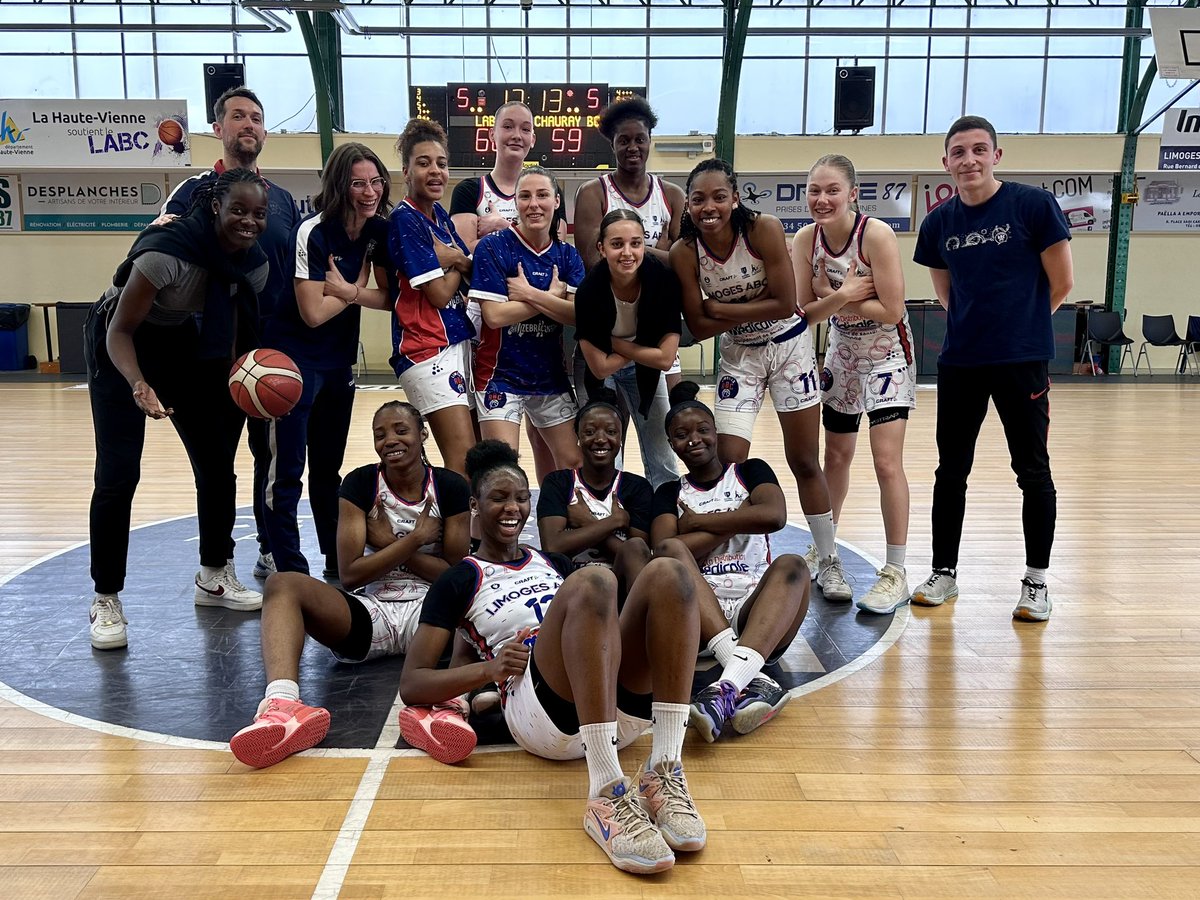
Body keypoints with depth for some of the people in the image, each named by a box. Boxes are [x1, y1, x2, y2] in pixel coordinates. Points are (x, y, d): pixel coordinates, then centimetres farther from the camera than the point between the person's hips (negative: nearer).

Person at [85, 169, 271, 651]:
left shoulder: (255, 264, -13)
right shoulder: (166, 250, -32)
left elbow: (234, 334, 1)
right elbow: (120, 331, -25)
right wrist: (140, 387, -41)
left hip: (182, 343, 6)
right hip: (122, 344, -6)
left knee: (217, 462, 4)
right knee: (117, 474, -11)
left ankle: (214, 576, 22)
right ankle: (106, 600, 3)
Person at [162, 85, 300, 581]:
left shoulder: (282, 199, 13)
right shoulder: (196, 191, 0)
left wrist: (301, 333, 9)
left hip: (278, 348, 4)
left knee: (277, 455, 10)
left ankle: (272, 552, 24)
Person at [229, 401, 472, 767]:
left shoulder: (451, 487, 2)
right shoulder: (360, 484, 2)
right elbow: (350, 573, -6)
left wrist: (390, 544, -7)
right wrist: (415, 539, -11)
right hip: (368, 611, 1)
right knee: (283, 584, -26)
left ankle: (445, 705, -62)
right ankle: (283, 704, -51)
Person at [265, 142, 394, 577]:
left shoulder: (378, 231, 0)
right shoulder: (313, 233, -19)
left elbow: (389, 298, 0)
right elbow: (314, 313, -19)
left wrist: (347, 289, -16)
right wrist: (355, 292, -6)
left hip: (340, 361, 7)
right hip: (297, 360, -7)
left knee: (329, 468, 18)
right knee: (287, 471, -5)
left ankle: (338, 559, 28)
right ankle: (290, 571, 3)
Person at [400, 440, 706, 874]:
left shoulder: (553, 562, 31)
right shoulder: (459, 581, 16)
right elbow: (411, 684, 8)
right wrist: (490, 668, -10)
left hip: (620, 706, 5)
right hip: (540, 712, -5)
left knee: (666, 572, -20)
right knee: (592, 581, -32)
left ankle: (665, 770, -29)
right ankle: (607, 795, -41)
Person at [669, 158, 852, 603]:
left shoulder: (764, 229, -21)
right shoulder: (684, 252, -15)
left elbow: (785, 304, -23)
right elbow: (698, 327, -14)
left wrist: (721, 307, -21)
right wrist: (755, 307, -22)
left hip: (790, 347, -1)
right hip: (738, 355, 2)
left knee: (804, 462, 6)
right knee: (728, 460, -7)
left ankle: (829, 564, 22)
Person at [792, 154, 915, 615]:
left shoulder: (876, 235, -23)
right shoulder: (805, 240, -9)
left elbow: (891, 311, -26)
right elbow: (804, 313, -11)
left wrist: (836, 302, -20)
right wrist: (841, 296, -27)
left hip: (887, 353, -5)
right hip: (842, 352, 5)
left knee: (887, 462, -11)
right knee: (836, 456, 17)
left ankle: (895, 573, -1)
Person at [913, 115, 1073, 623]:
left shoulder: (1033, 205, -6)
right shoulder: (938, 224, 6)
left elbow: (1061, 283, -2)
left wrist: (1020, 322, 7)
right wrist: (976, 323, 8)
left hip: (1023, 360, -3)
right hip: (958, 362, 4)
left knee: (1032, 471, 4)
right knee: (951, 471, 9)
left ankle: (1037, 581, 18)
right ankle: (944, 572, 22)